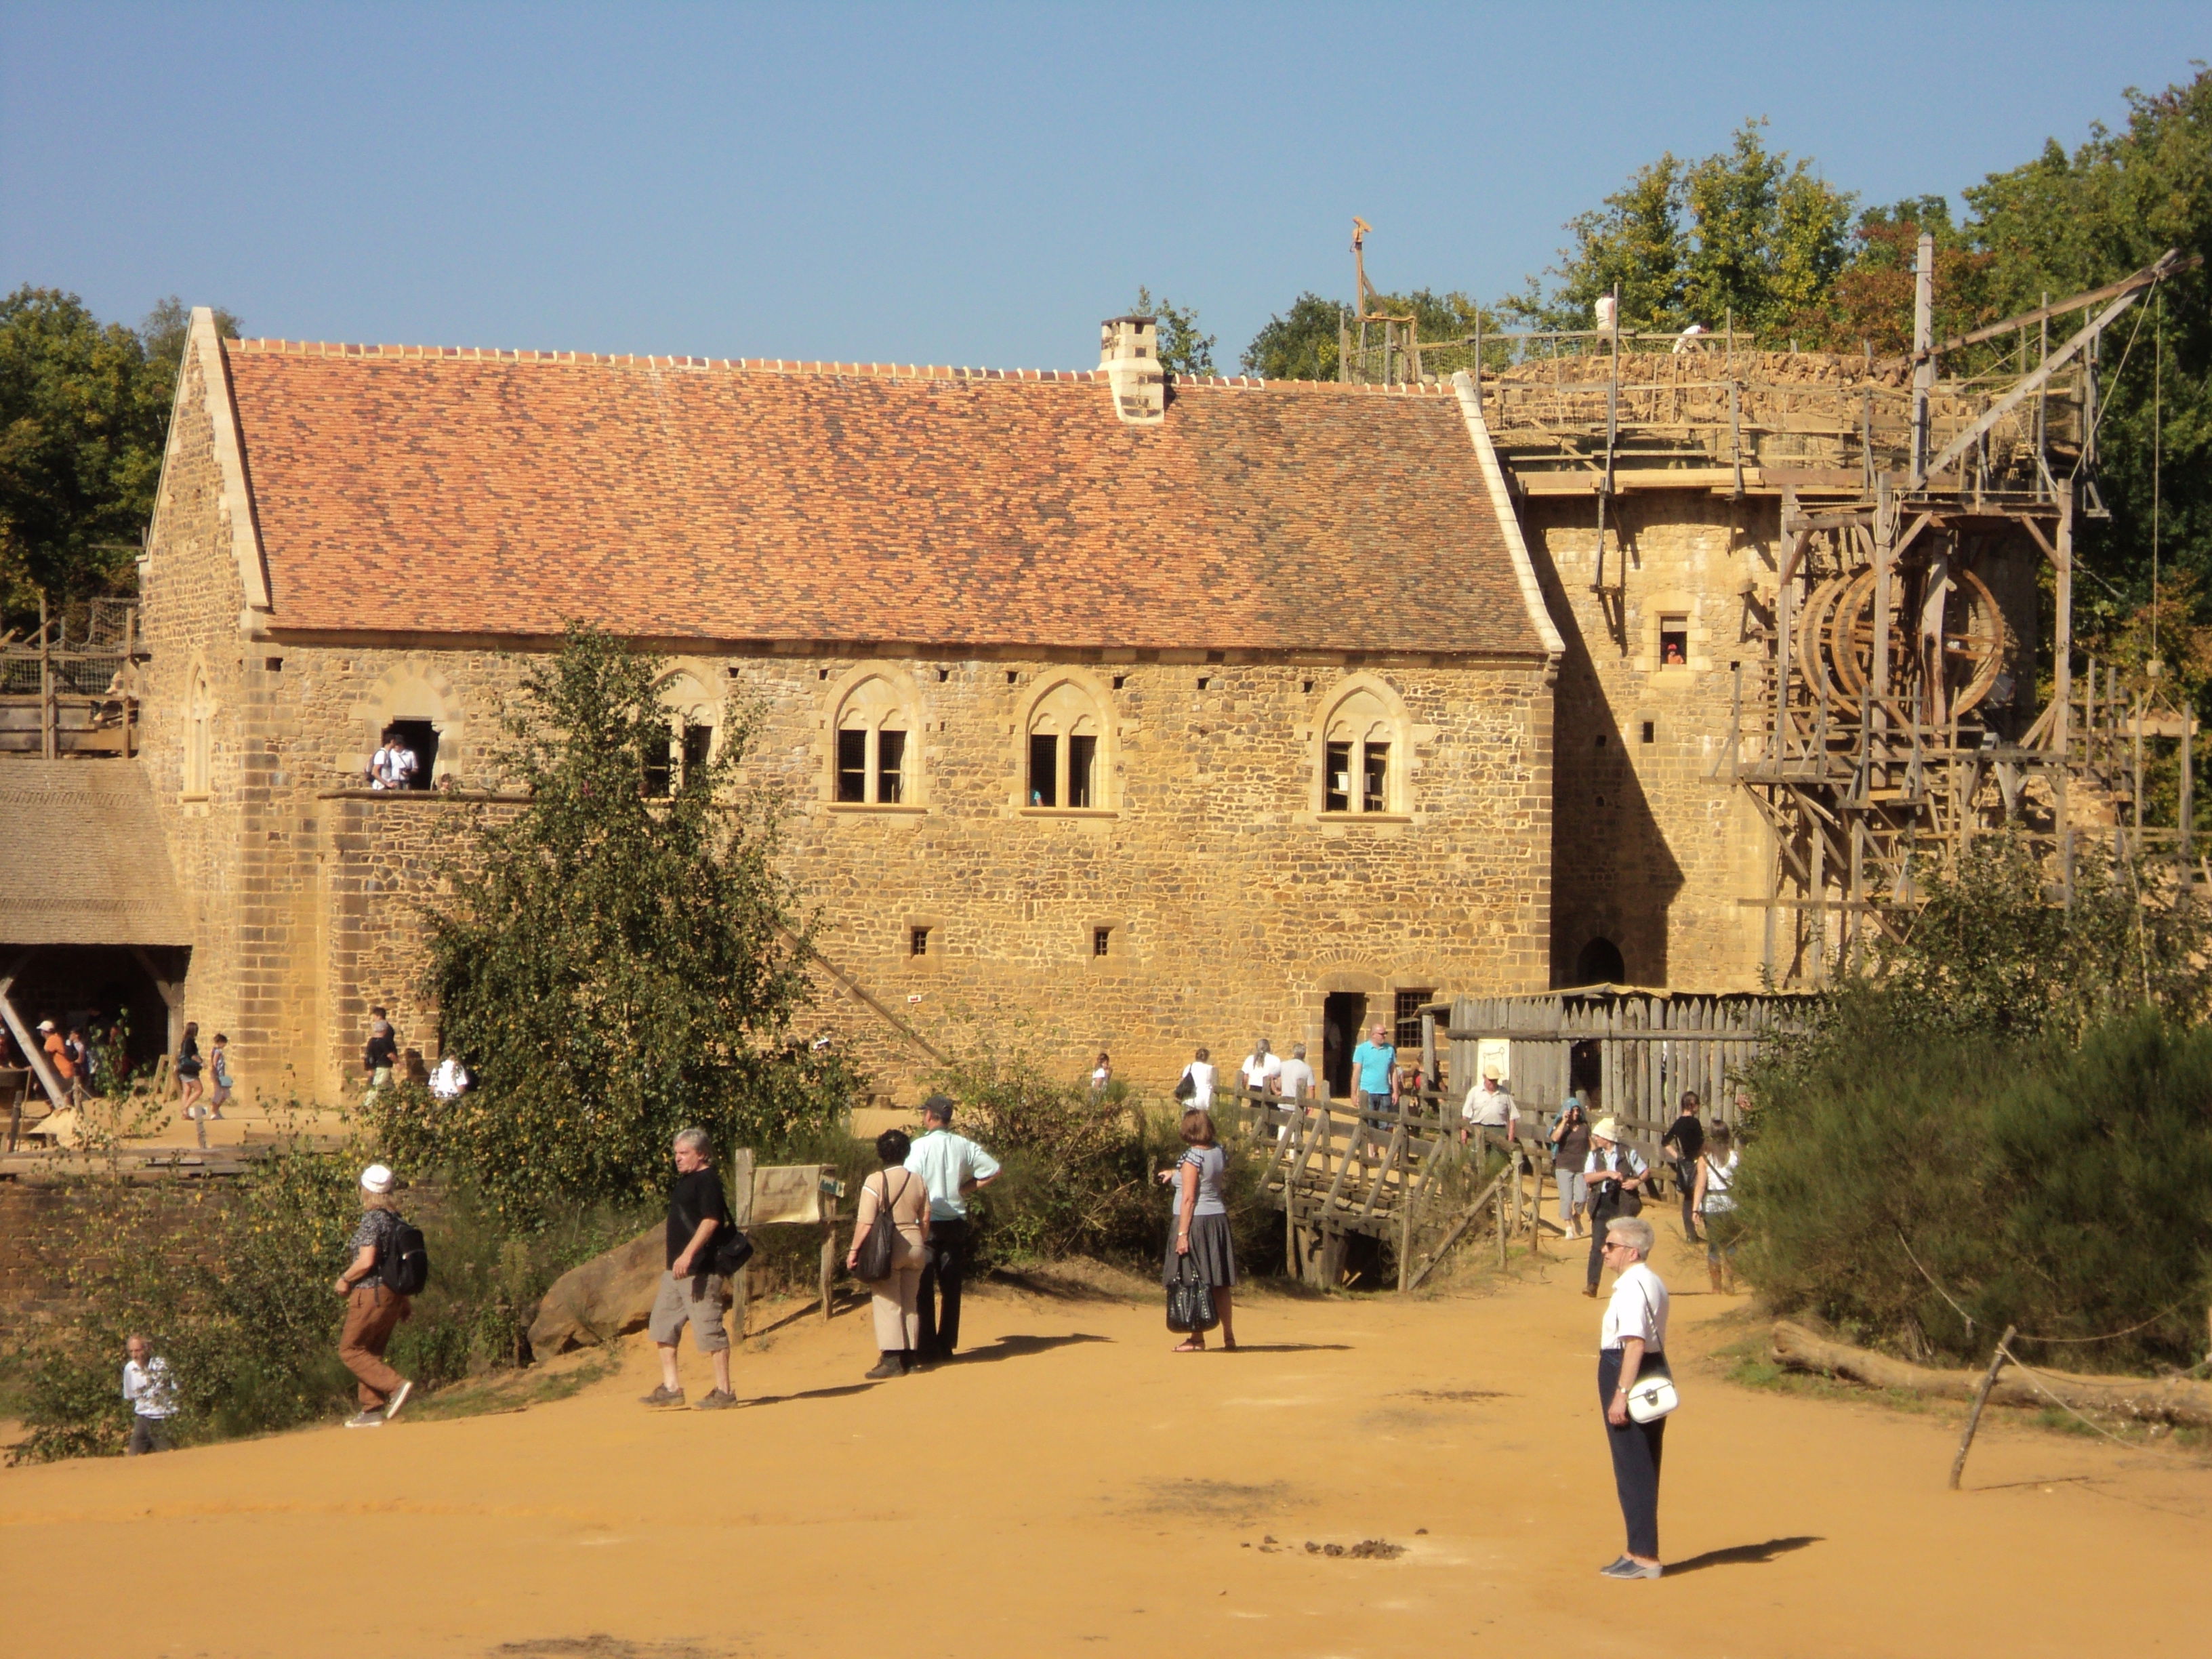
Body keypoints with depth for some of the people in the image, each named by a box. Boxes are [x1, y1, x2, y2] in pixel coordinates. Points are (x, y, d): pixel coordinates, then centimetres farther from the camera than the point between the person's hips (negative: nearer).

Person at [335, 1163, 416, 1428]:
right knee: (372, 1352, 14)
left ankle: (395, 1385, -15)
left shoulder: (372, 1220, -14)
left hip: (370, 1294, -8)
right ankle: (372, 1410, 10)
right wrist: (404, 1304, 22)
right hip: (393, 1295, 8)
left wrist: (345, 1279, -7)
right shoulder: (395, 1219, 11)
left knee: (350, 1350, 0)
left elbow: (366, 1260, -23)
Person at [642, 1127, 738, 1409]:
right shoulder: (684, 1182, 18)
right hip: (675, 1269, 11)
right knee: (662, 1325, 10)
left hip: (701, 1269, -11)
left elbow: (711, 1220, -22)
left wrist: (688, 1254, -29)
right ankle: (671, 1387, 14)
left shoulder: (707, 1181, -12)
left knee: (709, 1328, -7)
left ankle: (723, 1391, -2)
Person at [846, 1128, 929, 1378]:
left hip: (887, 1248, -5)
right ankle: (911, 1356, 18)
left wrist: (854, 1250, -9)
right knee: (910, 1304, 15)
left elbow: (866, 1222, -16)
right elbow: (925, 1220, 11)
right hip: (915, 1245, 5)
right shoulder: (918, 1181, 5)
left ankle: (892, 1360, -7)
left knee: (887, 1303, -2)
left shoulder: (875, 1181, -12)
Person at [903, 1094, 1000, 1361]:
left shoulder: (921, 1146, -11)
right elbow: (993, 1170, 6)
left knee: (923, 1287, -1)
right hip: (956, 1222, 5)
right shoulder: (964, 1146, 3)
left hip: (927, 1222, -5)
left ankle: (926, 1348, -4)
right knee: (951, 1286, 12)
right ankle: (946, 1345, 15)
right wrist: (965, 1188, 9)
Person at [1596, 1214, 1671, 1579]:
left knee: (1632, 1470, -4)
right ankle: (1642, 1551, 24)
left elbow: (1635, 1344, -25)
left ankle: (1644, 1557, 0)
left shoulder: (1632, 1287, -18)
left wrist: (1620, 1394, -26)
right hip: (1655, 1373, 11)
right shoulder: (1653, 1283, 14)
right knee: (1642, 1470, 16)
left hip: (1628, 1373, -11)